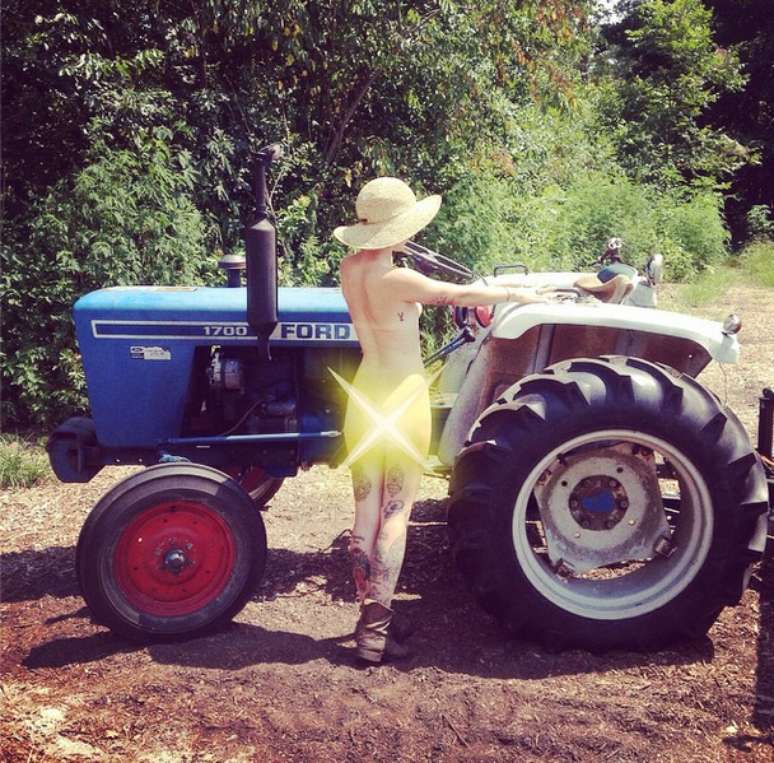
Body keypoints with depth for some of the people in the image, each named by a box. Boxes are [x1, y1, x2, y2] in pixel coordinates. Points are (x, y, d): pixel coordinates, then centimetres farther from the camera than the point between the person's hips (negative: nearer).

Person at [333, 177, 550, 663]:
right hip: (404, 400, -7)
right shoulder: (397, 280, -19)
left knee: (367, 515, 10)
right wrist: (515, 294, 8)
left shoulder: (352, 266, 1)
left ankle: (370, 616, 20)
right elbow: (460, 295, -7)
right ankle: (376, 632, 3)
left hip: (366, 395, 7)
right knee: (395, 516, 0)